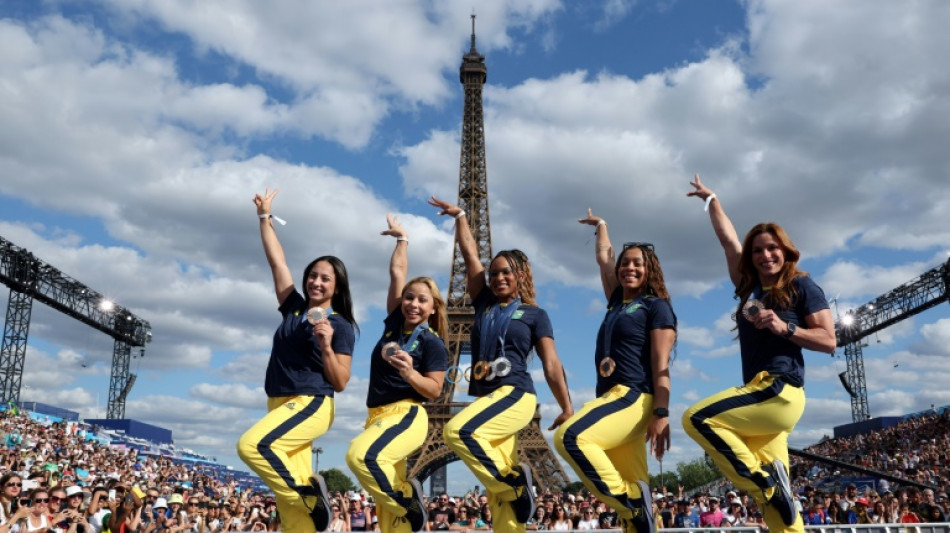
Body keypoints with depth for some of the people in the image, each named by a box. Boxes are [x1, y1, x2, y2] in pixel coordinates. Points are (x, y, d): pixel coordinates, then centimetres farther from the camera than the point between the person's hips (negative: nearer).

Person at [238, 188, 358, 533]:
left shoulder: (341, 326, -3)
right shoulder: (294, 308, 11)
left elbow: (340, 384, -6)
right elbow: (276, 261, 16)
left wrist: (326, 346, -19)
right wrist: (264, 217, 18)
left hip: (311, 405, -6)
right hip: (281, 405, 6)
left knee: (252, 445, -30)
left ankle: (308, 493, -14)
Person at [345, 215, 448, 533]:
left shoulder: (432, 343, -5)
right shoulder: (394, 323, 10)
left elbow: (435, 391, -8)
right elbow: (397, 272, 16)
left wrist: (410, 373, -24)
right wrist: (402, 238, 27)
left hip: (406, 416, -6)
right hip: (376, 416, 7)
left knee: (361, 455, -35)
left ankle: (408, 502, -15)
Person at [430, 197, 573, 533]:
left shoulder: (534, 314, 5)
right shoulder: (484, 304, 16)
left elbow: (551, 365, 2)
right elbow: (469, 253, 18)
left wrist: (567, 408, -3)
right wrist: (459, 216, 19)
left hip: (515, 395, -5)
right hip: (487, 397, 5)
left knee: (457, 431, -28)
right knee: (499, 489, 0)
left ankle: (515, 481, -14)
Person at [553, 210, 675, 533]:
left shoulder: (657, 306, 1)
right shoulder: (616, 301, 20)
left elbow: (661, 364, -7)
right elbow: (603, 258, 35)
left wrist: (661, 413, -15)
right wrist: (600, 225, 48)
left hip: (635, 397, -7)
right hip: (612, 397, 7)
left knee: (571, 437, -28)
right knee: (633, 491, 2)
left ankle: (629, 500, -19)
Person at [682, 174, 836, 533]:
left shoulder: (802, 287, 2)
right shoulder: (749, 287, 17)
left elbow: (829, 342, -1)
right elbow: (728, 240, 26)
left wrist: (785, 328, -15)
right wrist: (711, 200, 35)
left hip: (780, 391, -6)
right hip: (761, 394, 6)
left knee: (697, 419, -19)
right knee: (773, 495, 1)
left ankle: (764, 480, -13)